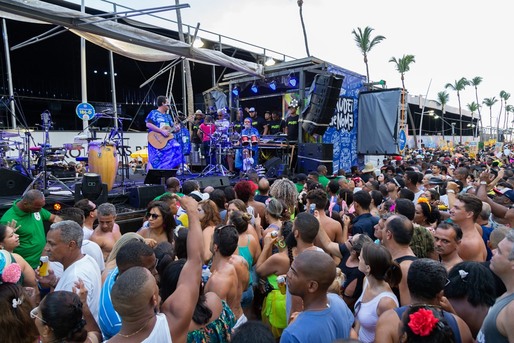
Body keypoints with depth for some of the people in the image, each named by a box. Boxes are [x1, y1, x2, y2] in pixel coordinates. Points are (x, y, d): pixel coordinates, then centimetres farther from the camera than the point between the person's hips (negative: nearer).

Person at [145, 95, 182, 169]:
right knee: (154, 160, -11)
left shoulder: (168, 116, 20)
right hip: (157, 141, -6)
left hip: (168, 139, 6)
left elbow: (172, 128, 21)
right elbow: (148, 124, -14)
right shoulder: (153, 113, -1)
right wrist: (162, 131, -18)